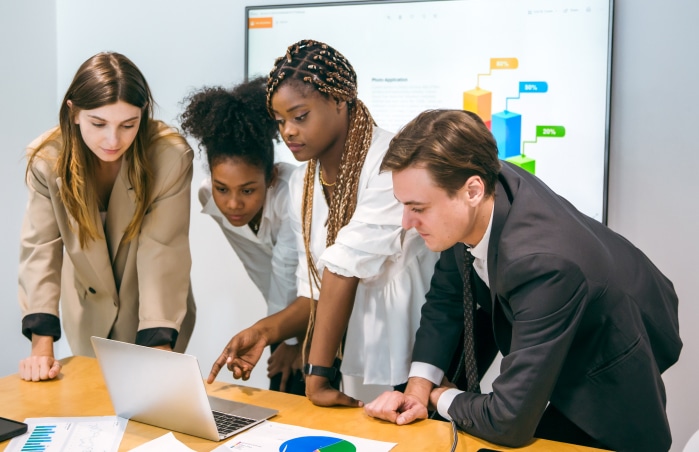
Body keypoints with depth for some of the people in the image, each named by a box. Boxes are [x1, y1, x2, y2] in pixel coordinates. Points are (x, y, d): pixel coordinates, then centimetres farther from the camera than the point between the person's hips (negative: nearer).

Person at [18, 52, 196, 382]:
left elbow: (163, 255, -28)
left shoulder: (172, 157, -27)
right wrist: (41, 346, -29)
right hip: (89, 314, 2)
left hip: (157, 309, -2)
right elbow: (39, 249, -21)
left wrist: (160, 351, -34)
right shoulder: (48, 158, -20)